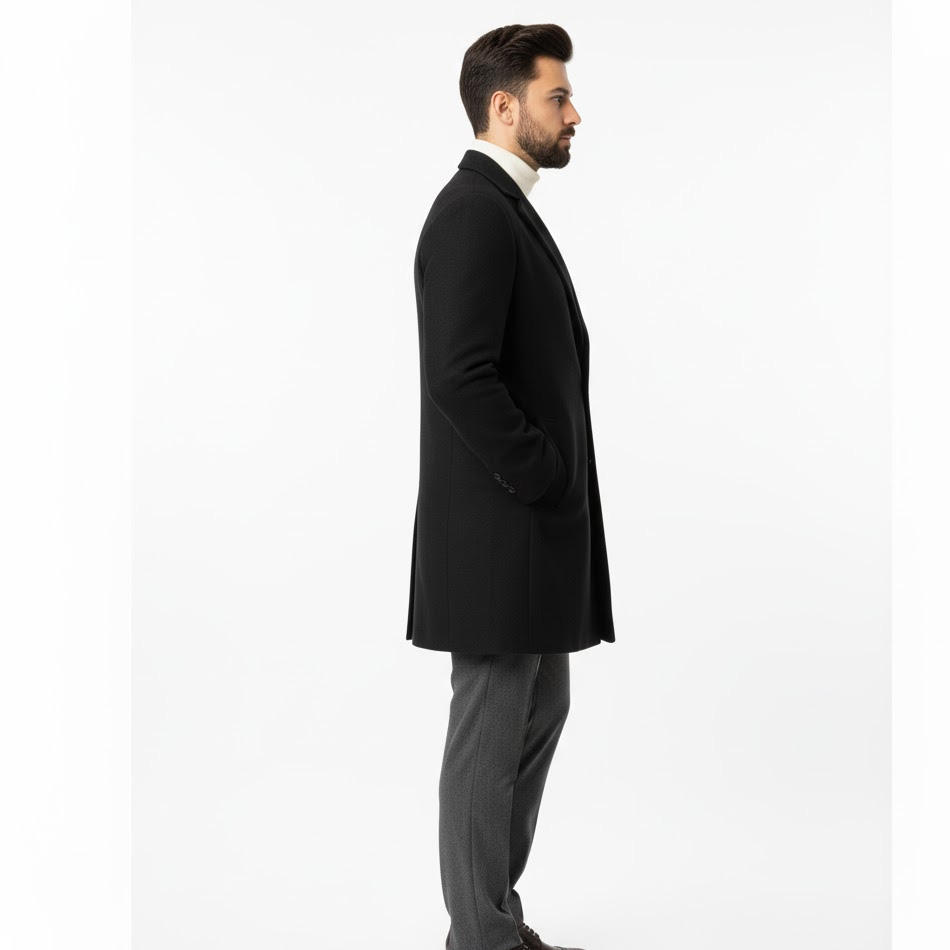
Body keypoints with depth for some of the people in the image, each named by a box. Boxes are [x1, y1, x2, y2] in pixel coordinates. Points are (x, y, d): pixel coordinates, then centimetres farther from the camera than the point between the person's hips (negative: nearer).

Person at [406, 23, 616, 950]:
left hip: (529, 529, 11)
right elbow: (462, 379, -25)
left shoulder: (503, 207, 15)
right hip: (501, 529, -11)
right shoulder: (474, 211, -16)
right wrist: (550, 484, -16)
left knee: (539, 715, 20)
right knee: (490, 736, 2)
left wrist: (559, 487, 11)